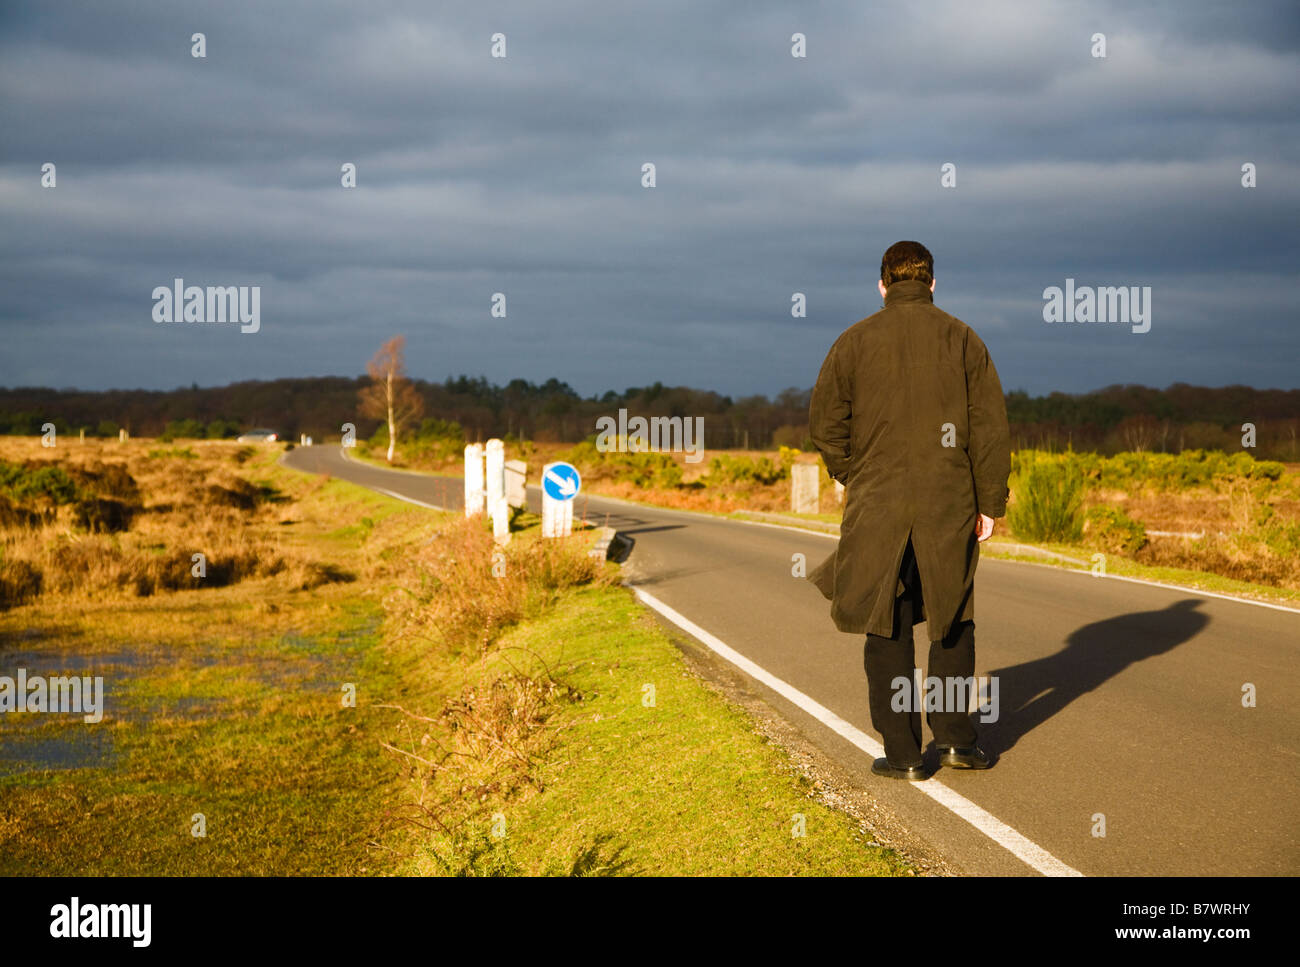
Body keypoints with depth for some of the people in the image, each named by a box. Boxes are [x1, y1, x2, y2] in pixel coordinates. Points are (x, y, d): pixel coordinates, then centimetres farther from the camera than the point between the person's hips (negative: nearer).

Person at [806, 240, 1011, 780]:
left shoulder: (855, 341, 1)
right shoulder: (961, 339, 2)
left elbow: (824, 424, -1)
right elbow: (990, 426, -2)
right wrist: (989, 502, 2)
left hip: (877, 506, -1)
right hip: (950, 506, 1)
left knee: (887, 626, 6)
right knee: (952, 619, 15)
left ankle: (902, 752, 7)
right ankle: (955, 737, 10)